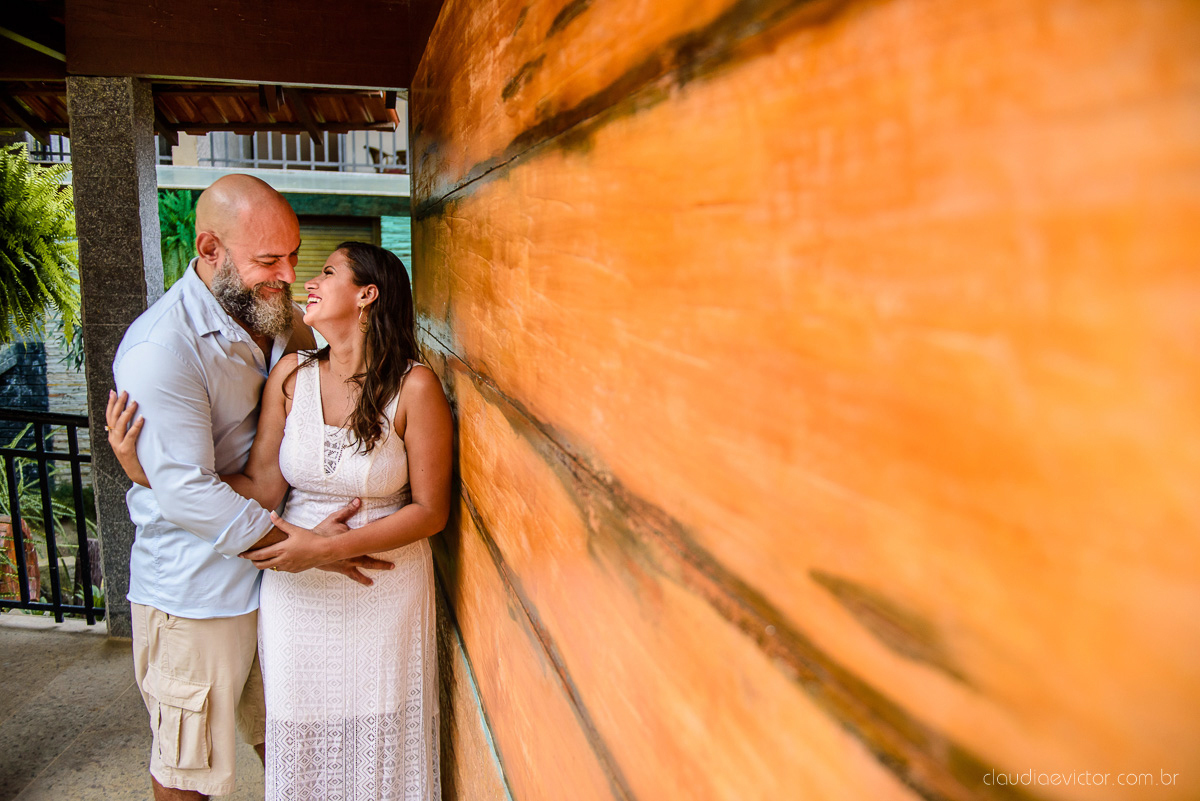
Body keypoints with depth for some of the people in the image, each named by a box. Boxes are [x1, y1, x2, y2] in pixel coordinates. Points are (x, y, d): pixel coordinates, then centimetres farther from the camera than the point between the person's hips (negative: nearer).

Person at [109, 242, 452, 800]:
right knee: (300, 741, 16)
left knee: (378, 745, 13)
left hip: (384, 590, -2)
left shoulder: (414, 386, -13)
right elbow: (262, 488, -5)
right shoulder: (292, 375, -3)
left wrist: (327, 548, -20)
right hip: (296, 589, 3)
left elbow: (430, 511, -12)